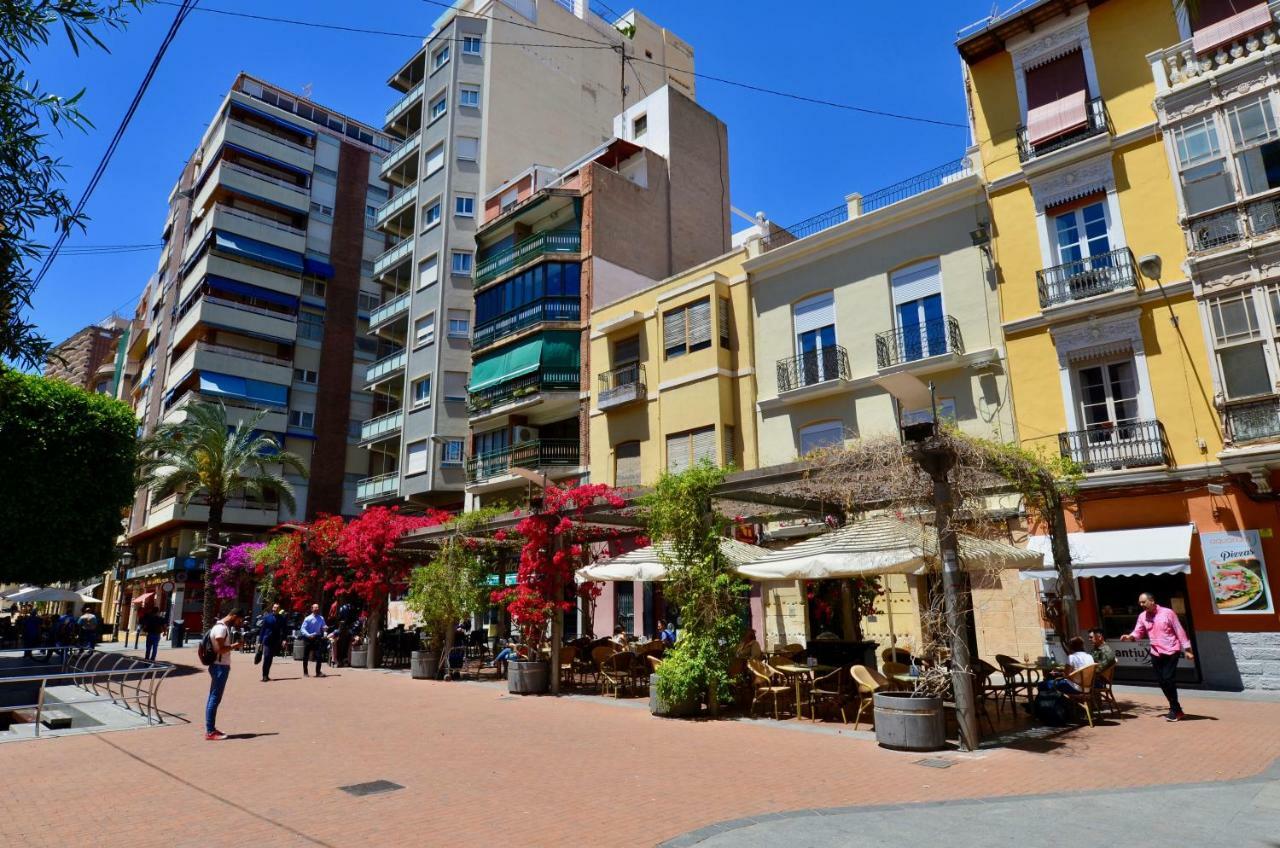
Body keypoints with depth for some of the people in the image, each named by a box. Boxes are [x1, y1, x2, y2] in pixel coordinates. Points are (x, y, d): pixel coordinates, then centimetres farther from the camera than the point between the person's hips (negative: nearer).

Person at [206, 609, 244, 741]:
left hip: (221, 666, 10)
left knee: (213, 697, 14)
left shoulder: (224, 627, 15)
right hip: (220, 666, -10)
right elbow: (220, 649, -23)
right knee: (215, 698, -6)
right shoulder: (221, 628, -17)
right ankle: (210, 731, -3)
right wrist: (234, 646, -11)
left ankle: (210, 728, 20)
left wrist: (233, 646, 10)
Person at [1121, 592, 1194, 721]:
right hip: (1156, 653, 5)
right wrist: (1129, 637, -17)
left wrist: (1187, 649, -9)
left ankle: (1175, 710, 5)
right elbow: (1138, 633, 5)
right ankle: (1176, 710, 20)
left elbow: (1179, 631, -7)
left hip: (1171, 652, -5)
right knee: (1162, 682, 6)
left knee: (1168, 680, -10)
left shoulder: (1167, 613, -9)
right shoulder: (1142, 616, 5)